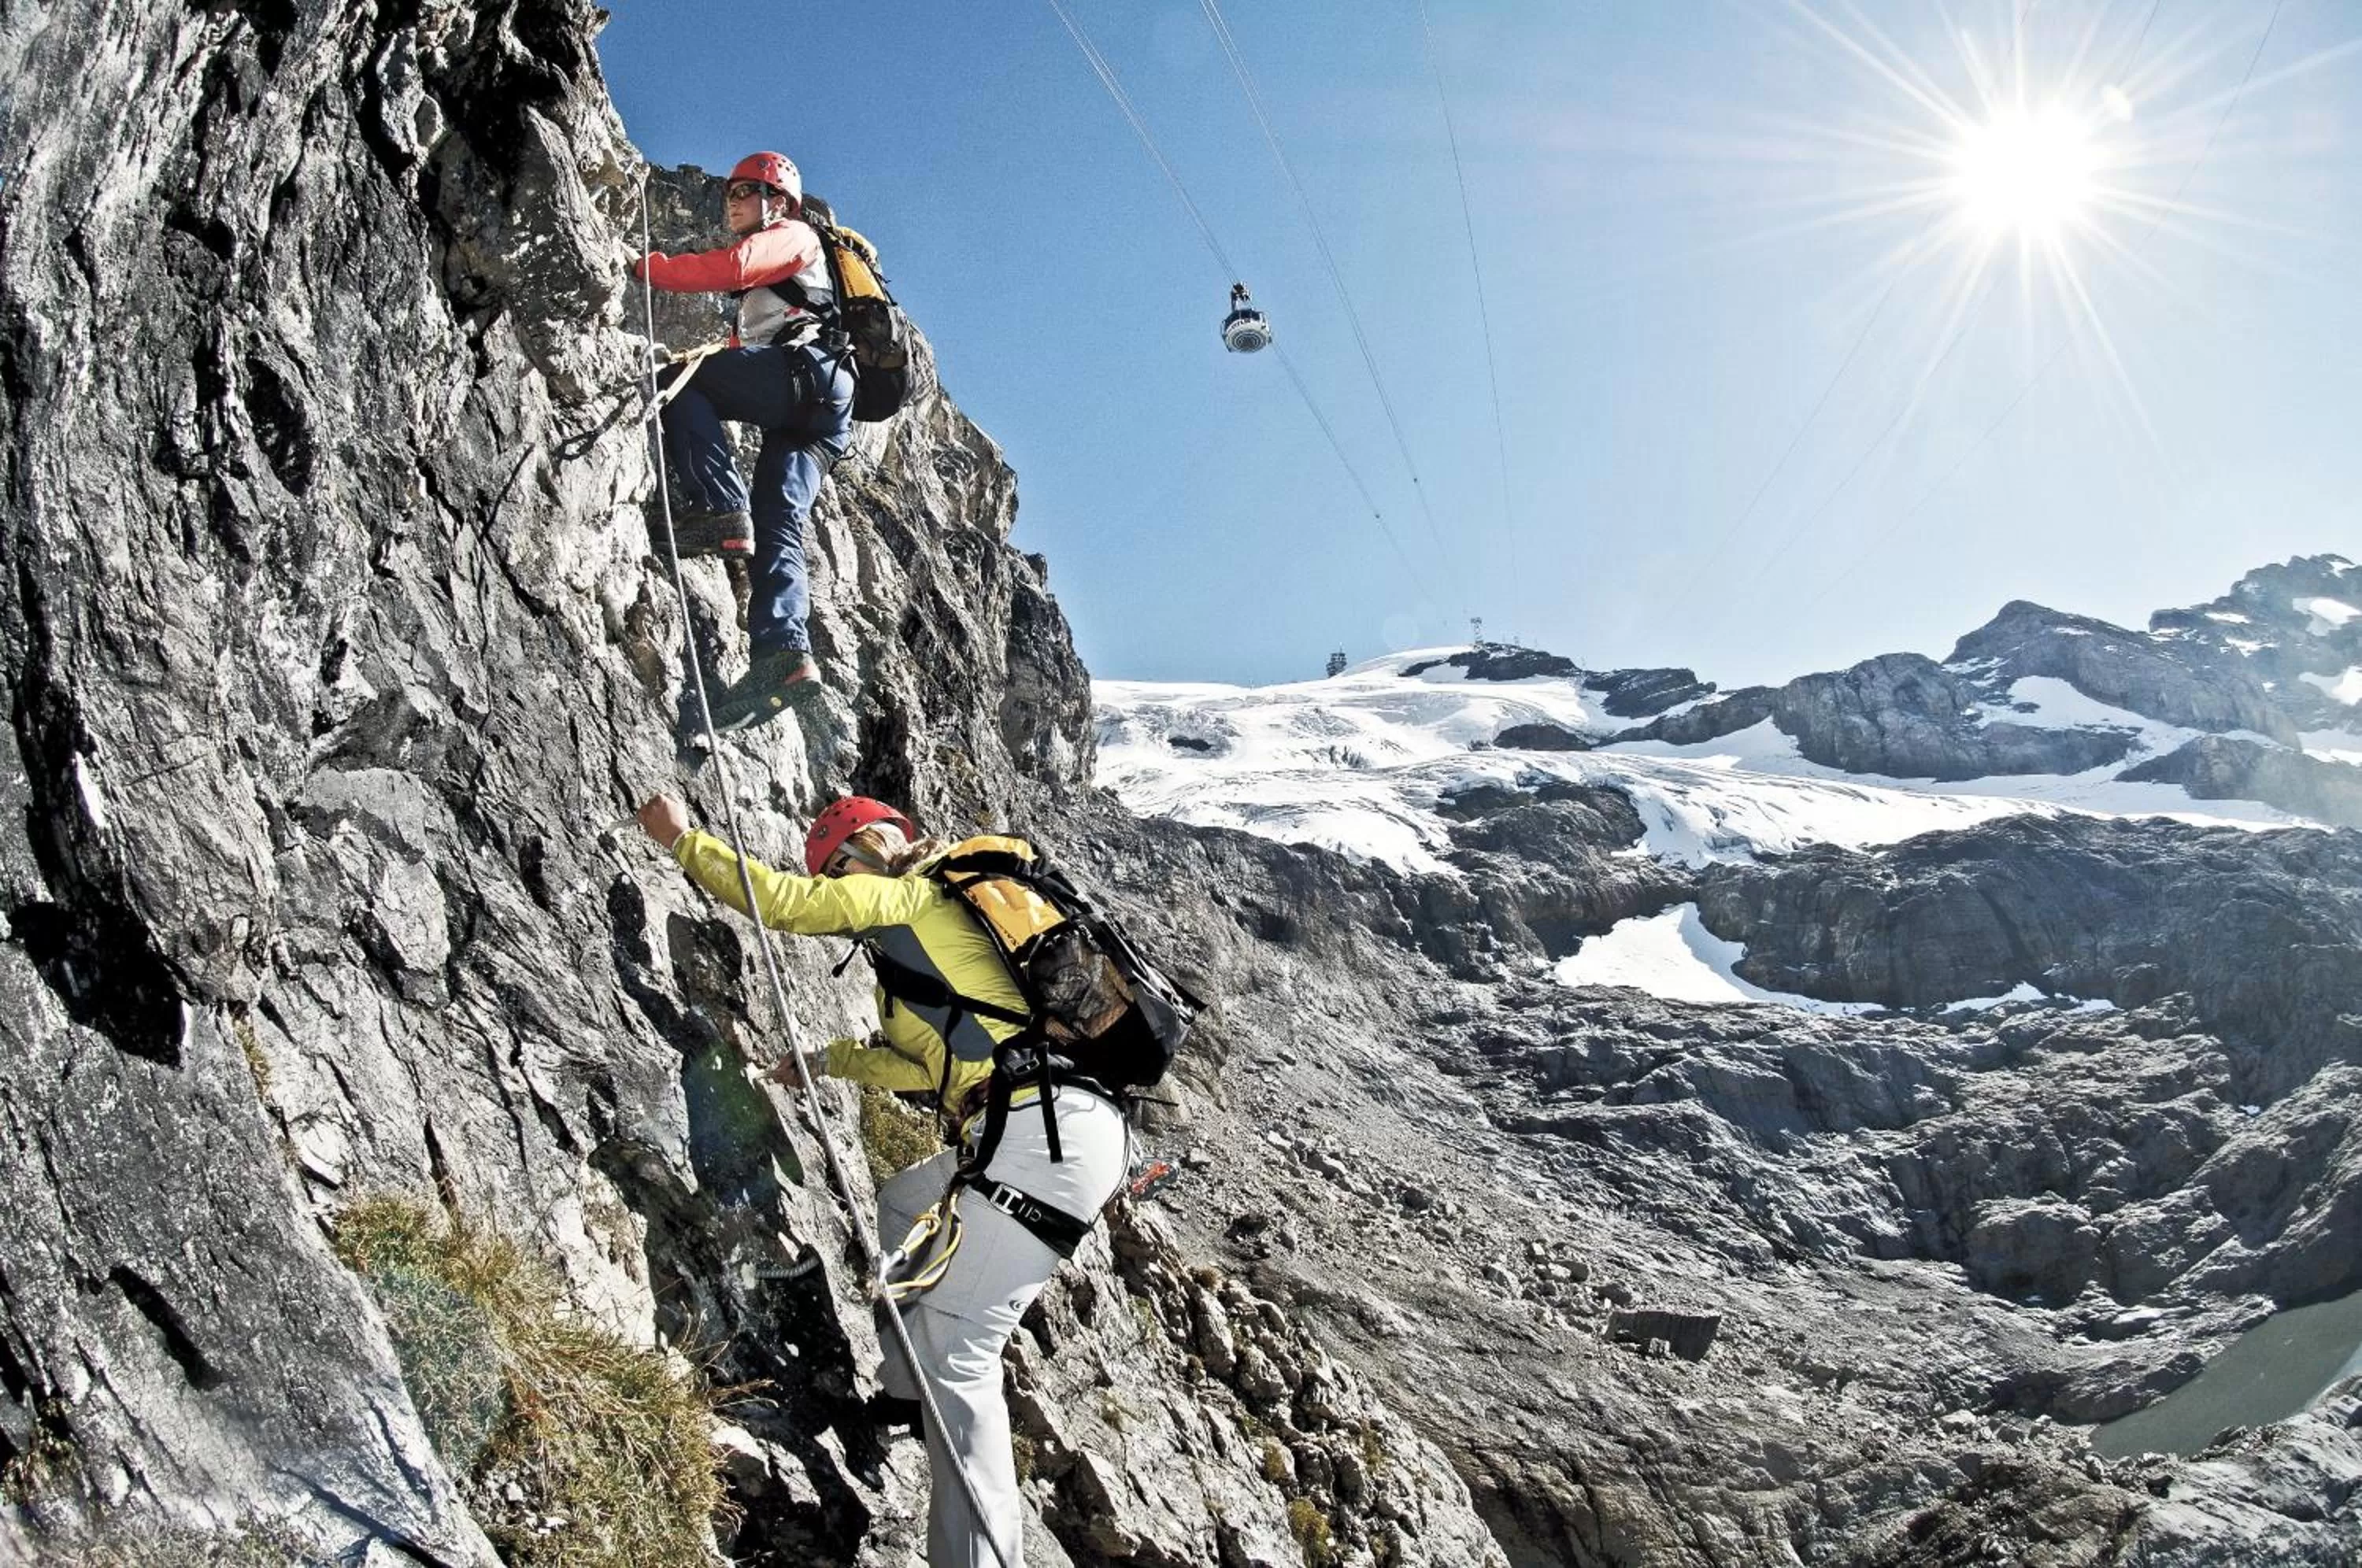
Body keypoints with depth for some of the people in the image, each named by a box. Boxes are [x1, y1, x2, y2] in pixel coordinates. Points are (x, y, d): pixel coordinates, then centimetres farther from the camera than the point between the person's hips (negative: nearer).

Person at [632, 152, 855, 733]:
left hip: (811, 373, -8)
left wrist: (648, 268, -6)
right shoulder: (762, 283, 41)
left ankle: (720, 510, -28)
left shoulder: (794, 236, 13)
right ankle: (784, 657, -26)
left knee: (679, 383, -14)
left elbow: (734, 266, -8)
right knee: (775, 525, -9)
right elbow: (743, 349, 29)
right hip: (806, 417, 8)